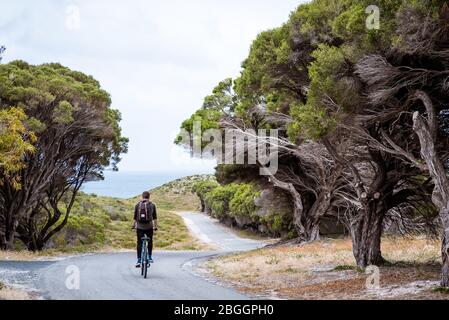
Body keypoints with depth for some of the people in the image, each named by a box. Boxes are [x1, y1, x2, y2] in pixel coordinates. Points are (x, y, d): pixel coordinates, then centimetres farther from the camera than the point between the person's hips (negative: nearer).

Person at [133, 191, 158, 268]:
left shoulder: (137, 205, 2)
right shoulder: (152, 205, -1)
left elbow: (135, 217, 5)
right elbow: (154, 217, -1)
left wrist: (134, 225, 16)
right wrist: (155, 226, 7)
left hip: (139, 227, 1)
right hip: (149, 227, -1)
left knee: (139, 243, 6)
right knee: (150, 242, 19)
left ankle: (139, 260, 0)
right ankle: (150, 257, 20)